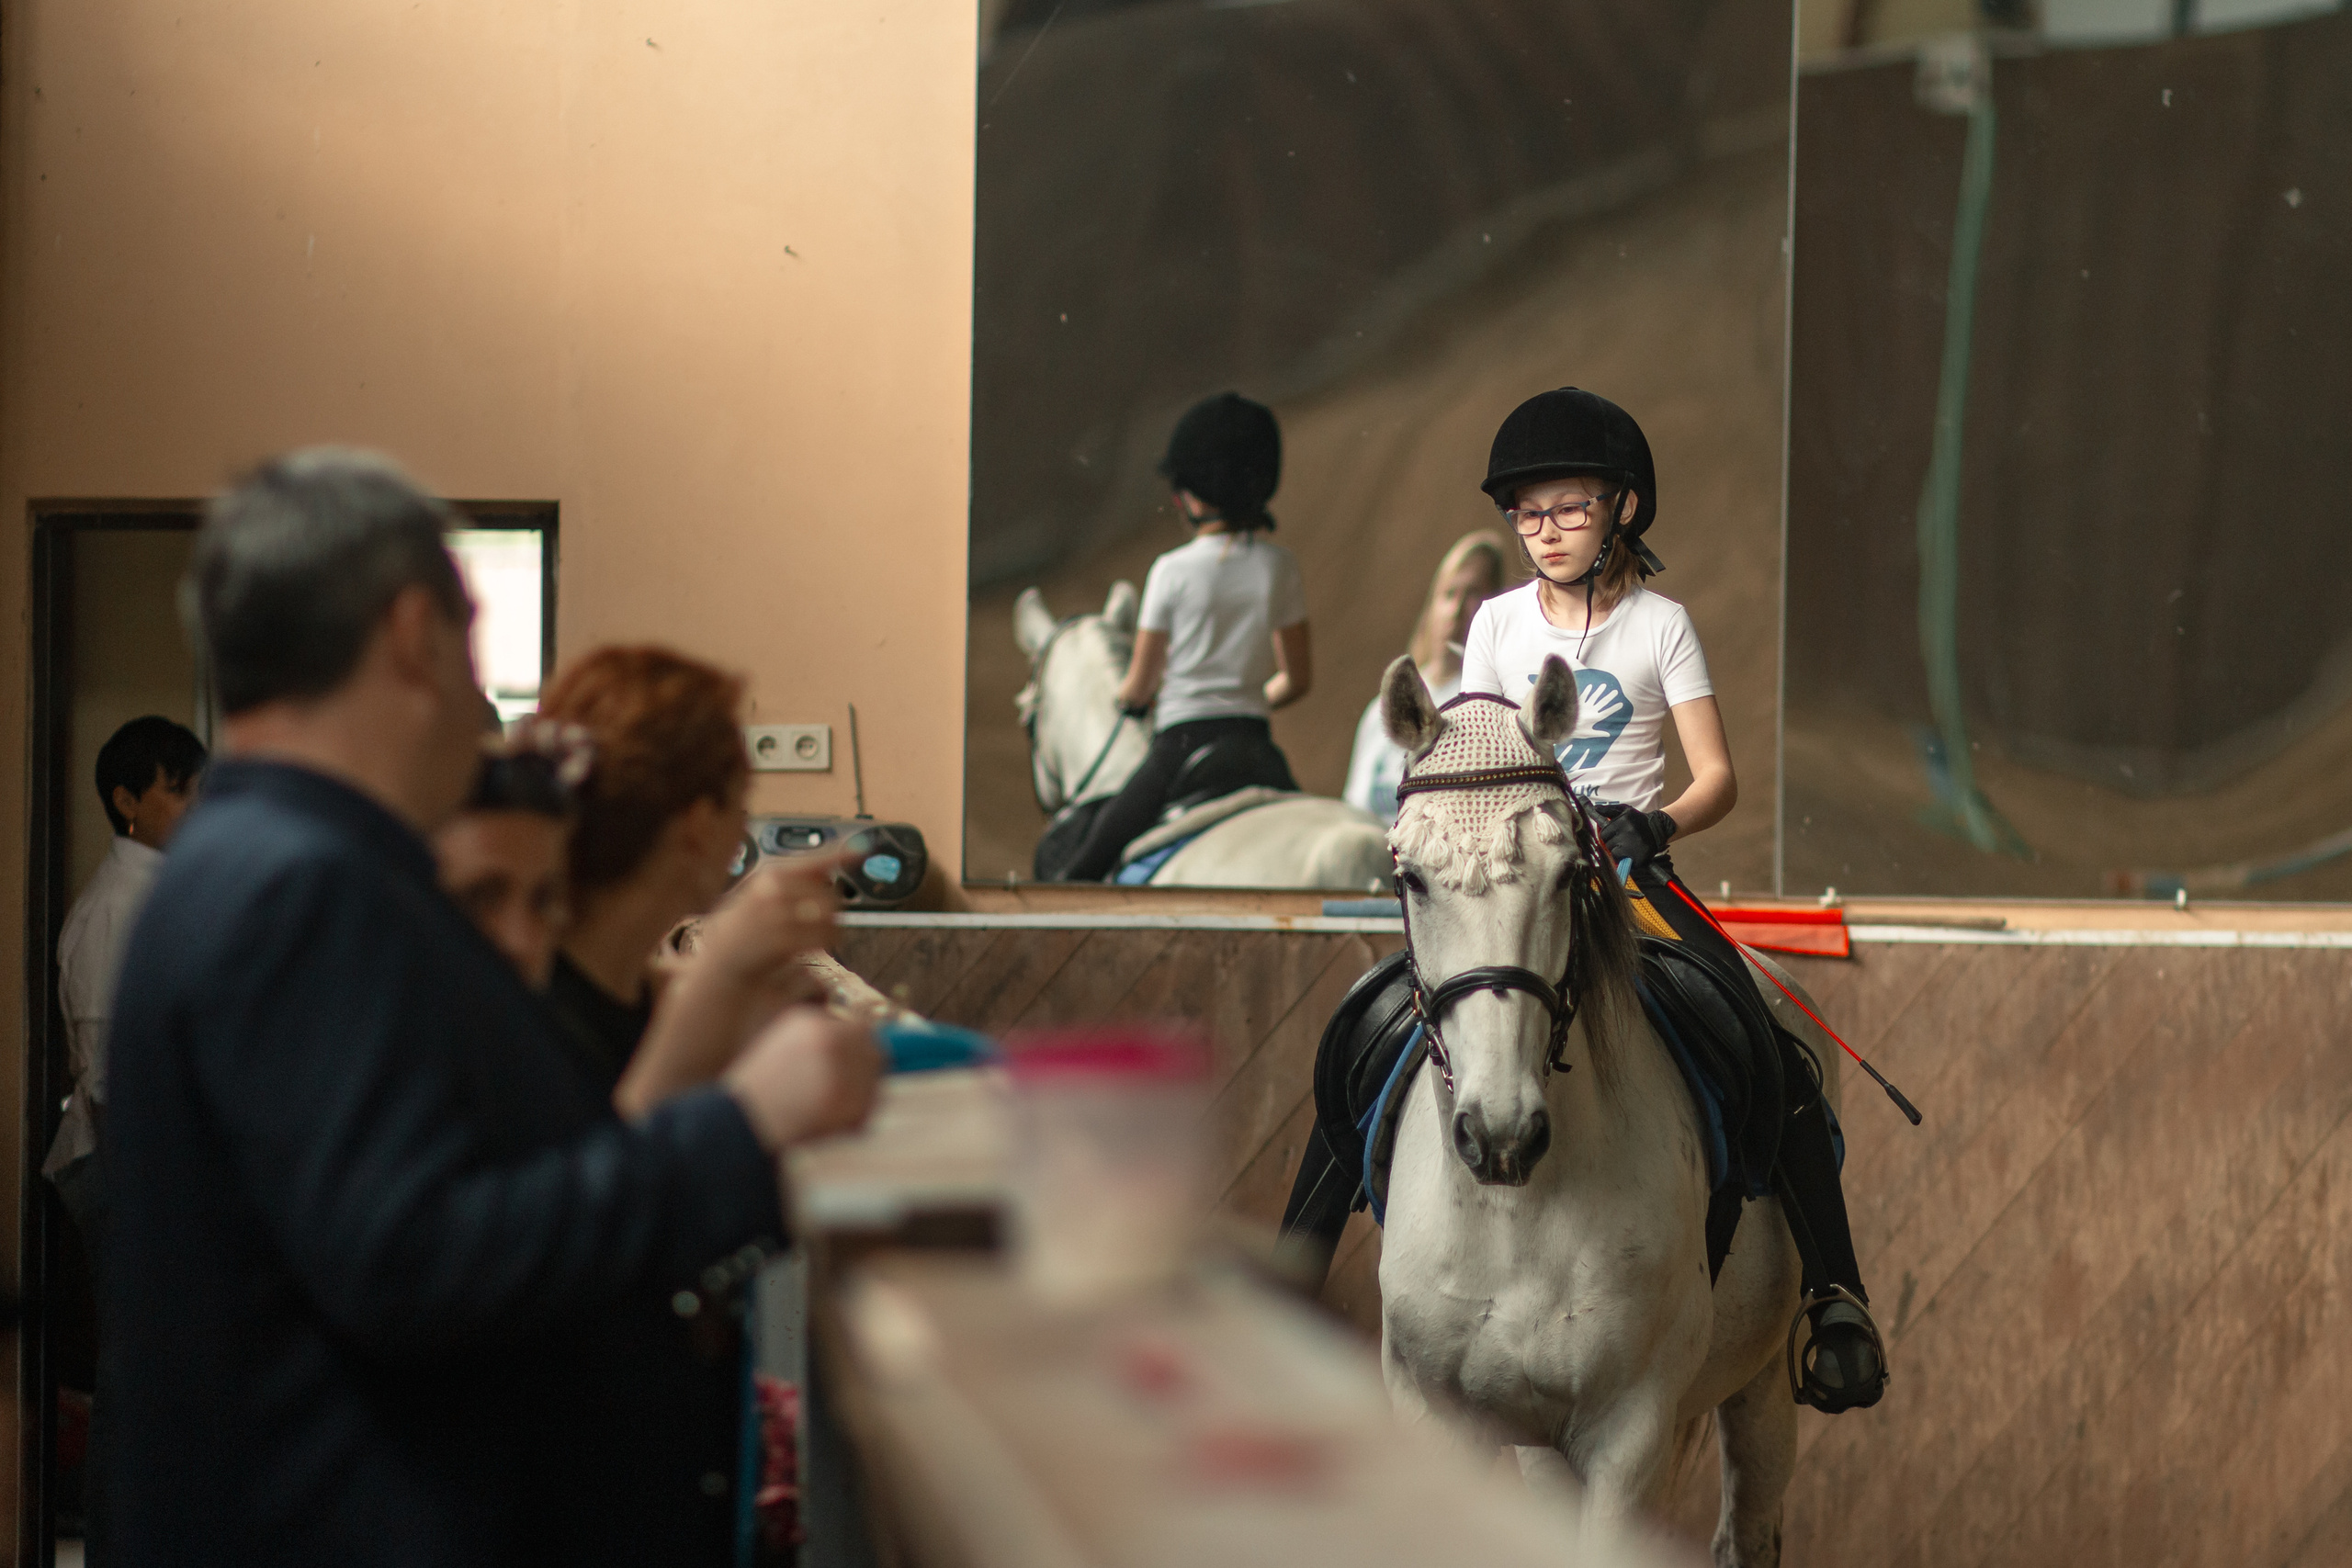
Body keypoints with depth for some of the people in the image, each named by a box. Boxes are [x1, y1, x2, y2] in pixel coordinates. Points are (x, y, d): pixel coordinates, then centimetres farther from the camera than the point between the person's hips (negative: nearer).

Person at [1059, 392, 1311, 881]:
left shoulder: (1172, 570, -5)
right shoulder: (1279, 565, 2)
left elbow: (1138, 688, 3)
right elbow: (1298, 679, 8)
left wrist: (1123, 698, 26)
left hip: (1180, 740, -3)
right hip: (1253, 743, 3)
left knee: (1080, 874, 0)